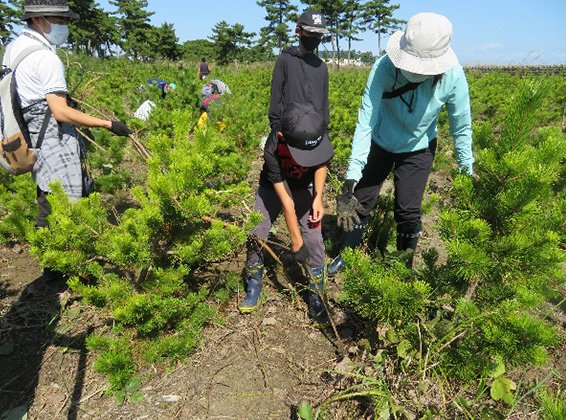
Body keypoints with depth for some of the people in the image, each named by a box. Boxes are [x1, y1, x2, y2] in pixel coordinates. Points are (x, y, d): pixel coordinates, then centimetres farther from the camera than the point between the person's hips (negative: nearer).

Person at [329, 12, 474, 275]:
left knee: (408, 211, 0)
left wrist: (467, 170, -9)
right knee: (359, 201, 7)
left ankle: (405, 268, 26)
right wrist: (351, 177, -41)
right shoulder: (385, 67, -33)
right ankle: (347, 255, 32)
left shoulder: (452, 77, -28)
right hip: (380, 143, 0)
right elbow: (365, 120, -35)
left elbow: (461, 127, -14)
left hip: (417, 149, 0)